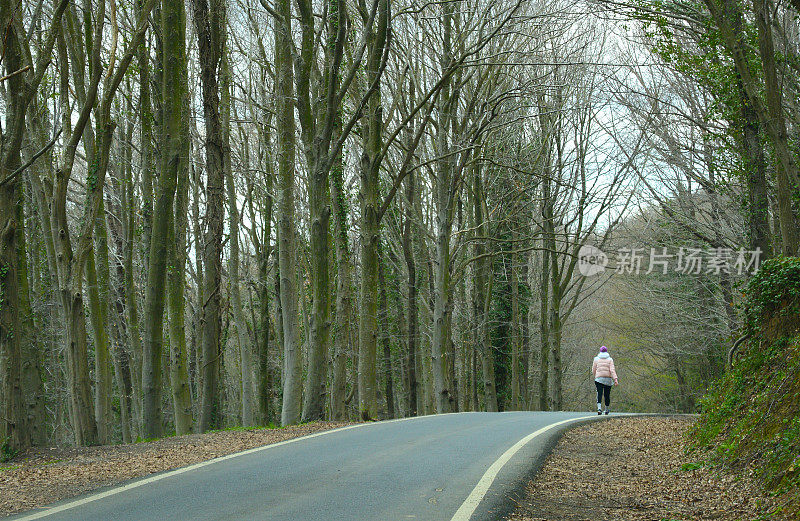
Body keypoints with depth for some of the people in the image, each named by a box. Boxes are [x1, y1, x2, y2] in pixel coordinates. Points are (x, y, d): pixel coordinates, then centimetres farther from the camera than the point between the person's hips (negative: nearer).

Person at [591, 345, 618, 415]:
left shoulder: (596, 359, 5)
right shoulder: (610, 359, 3)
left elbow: (593, 370, 7)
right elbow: (612, 370, -9)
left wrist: (595, 377, 25)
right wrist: (615, 379, -15)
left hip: (599, 379, -1)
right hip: (608, 379, 1)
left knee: (599, 394, -8)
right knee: (607, 395, 12)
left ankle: (599, 408, -30)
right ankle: (607, 410, 25)